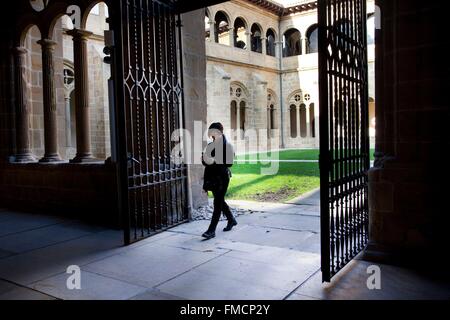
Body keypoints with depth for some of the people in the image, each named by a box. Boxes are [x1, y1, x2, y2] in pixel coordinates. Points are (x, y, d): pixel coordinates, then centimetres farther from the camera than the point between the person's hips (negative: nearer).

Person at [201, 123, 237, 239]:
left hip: (222, 177, -7)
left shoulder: (227, 146, -9)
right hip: (212, 177, 8)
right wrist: (204, 158, -7)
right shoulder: (210, 145, 10)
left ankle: (211, 230, -3)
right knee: (220, 201, 18)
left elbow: (229, 163, -18)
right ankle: (231, 220, 39)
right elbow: (205, 162, 15)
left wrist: (215, 161, -25)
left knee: (218, 203, -6)